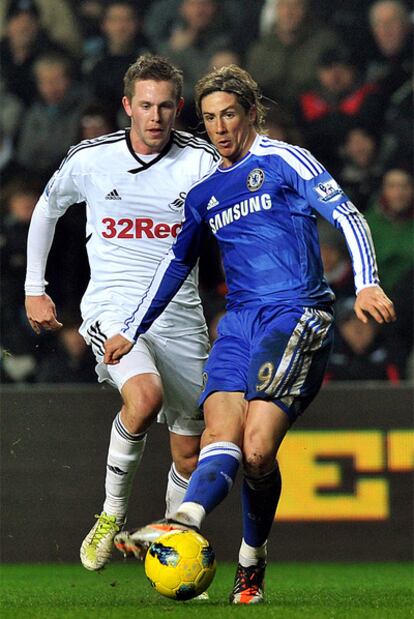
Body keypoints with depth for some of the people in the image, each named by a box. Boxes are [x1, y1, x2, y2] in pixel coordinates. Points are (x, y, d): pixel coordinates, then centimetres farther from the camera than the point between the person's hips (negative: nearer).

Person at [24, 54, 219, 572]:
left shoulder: (202, 164, -3)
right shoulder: (90, 159, 0)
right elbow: (47, 209, 18)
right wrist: (34, 288, 17)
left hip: (180, 315, 2)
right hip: (112, 309, -2)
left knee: (189, 452, 4)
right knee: (144, 394, -32)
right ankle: (112, 513, -13)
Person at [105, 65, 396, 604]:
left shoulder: (284, 162, 2)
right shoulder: (205, 193, 21)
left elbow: (348, 217, -6)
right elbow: (177, 264, 32)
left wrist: (367, 283, -22)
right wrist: (132, 330, 33)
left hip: (297, 315, -6)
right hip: (239, 321, 6)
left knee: (257, 449, -19)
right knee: (221, 434, -16)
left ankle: (252, 561, -15)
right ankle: (186, 521, -32)